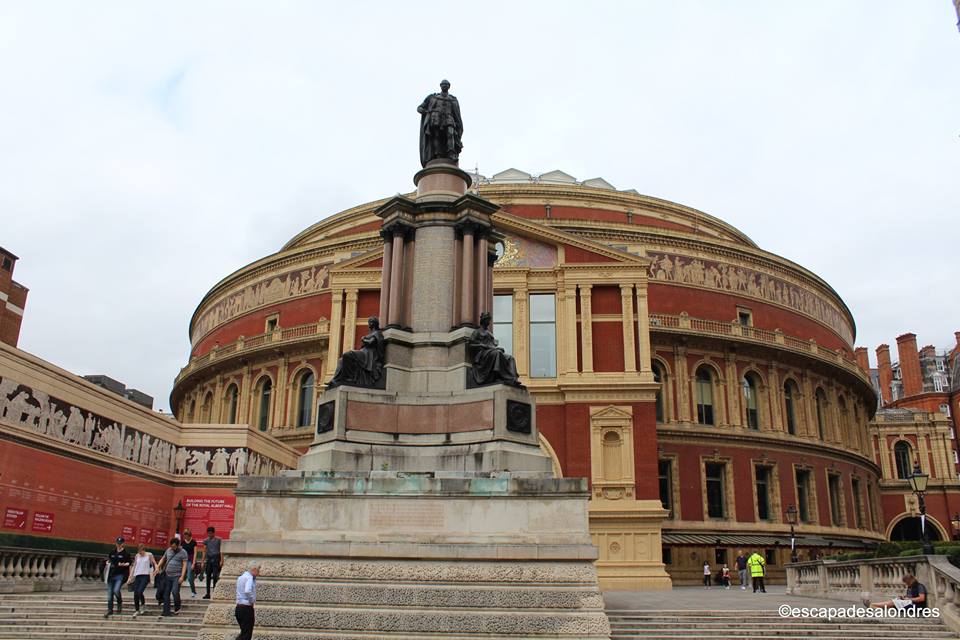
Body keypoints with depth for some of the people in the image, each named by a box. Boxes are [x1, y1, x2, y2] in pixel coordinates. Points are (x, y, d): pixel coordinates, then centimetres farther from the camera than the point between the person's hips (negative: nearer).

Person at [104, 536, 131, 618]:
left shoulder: (126, 553, 0)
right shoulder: (112, 552, 14)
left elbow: (129, 563, -2)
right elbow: (108, 560, 25)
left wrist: (123, 564, -21)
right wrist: (108, 563, 3)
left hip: (121, 575, -5)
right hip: (111, 574, 5)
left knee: (116, 590, -20)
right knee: (110, 593, 5)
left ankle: (120, 604, 8)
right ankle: (110, 610, 16)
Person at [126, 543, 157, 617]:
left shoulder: (149, 555, 2)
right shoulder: (137, 556, 13)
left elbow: (154, 563, 2)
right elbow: (134, 566, 18)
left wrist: (156, 569, -18)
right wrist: (130, 577, 15)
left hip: (145, 575, -5)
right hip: (137, 576, 5)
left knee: (139, 592, -18)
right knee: (135, 594, 0)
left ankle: (144, 606, 6)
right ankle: (137, 610, 12)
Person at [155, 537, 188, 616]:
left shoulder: (183, 552, -4)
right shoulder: (168, 550, 11)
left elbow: (184, 565, -8)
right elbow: (163, 559, 25)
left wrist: (182, 577, -16)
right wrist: (158, 567, 11)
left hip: (177, 576, -6)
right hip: (167, 575, 6)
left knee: (175, 592, -17)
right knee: (166, 593, 5)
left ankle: (177, 608, 5)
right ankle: (166, 611, 12)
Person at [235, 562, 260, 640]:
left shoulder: (241, 577, 14)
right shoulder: (249, 577, -14)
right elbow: (247, 591, -32)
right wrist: (251, 600, -17)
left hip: (238, 608, 9)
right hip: (247, 608, -9)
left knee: (244, 632, 17)